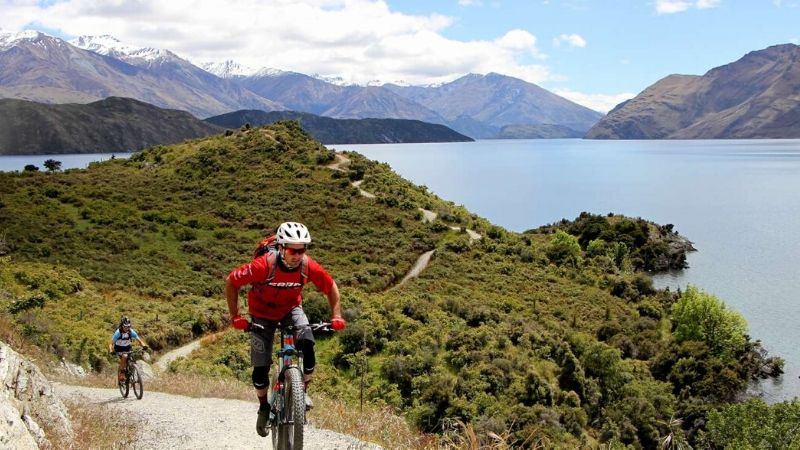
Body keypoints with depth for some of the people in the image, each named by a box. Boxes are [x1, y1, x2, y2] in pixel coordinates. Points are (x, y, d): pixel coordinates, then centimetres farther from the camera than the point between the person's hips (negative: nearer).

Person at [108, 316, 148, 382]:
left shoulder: (131, 331, -18)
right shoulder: (118, 332, -26)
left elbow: (139, 340, -20)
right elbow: (111, 344, -27)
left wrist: (144, 345, -41)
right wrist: (111, 351, -47)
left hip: (127, 348, 3)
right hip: (119, 349, -3)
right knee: (124, 356, -33)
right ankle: (122, 372, -18)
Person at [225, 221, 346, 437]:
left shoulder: (309, 266, -26)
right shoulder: (264, 265, -35)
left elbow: (331, 287, -8)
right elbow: (231, 282, -22)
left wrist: (336, 316, -15)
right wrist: (235, 316, -22)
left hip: (291, 309, 2)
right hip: (263, 314, -2)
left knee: (307, 343, -26)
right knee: (261, 368, -5)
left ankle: (302, 390, -2)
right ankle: (264, 407, 23)